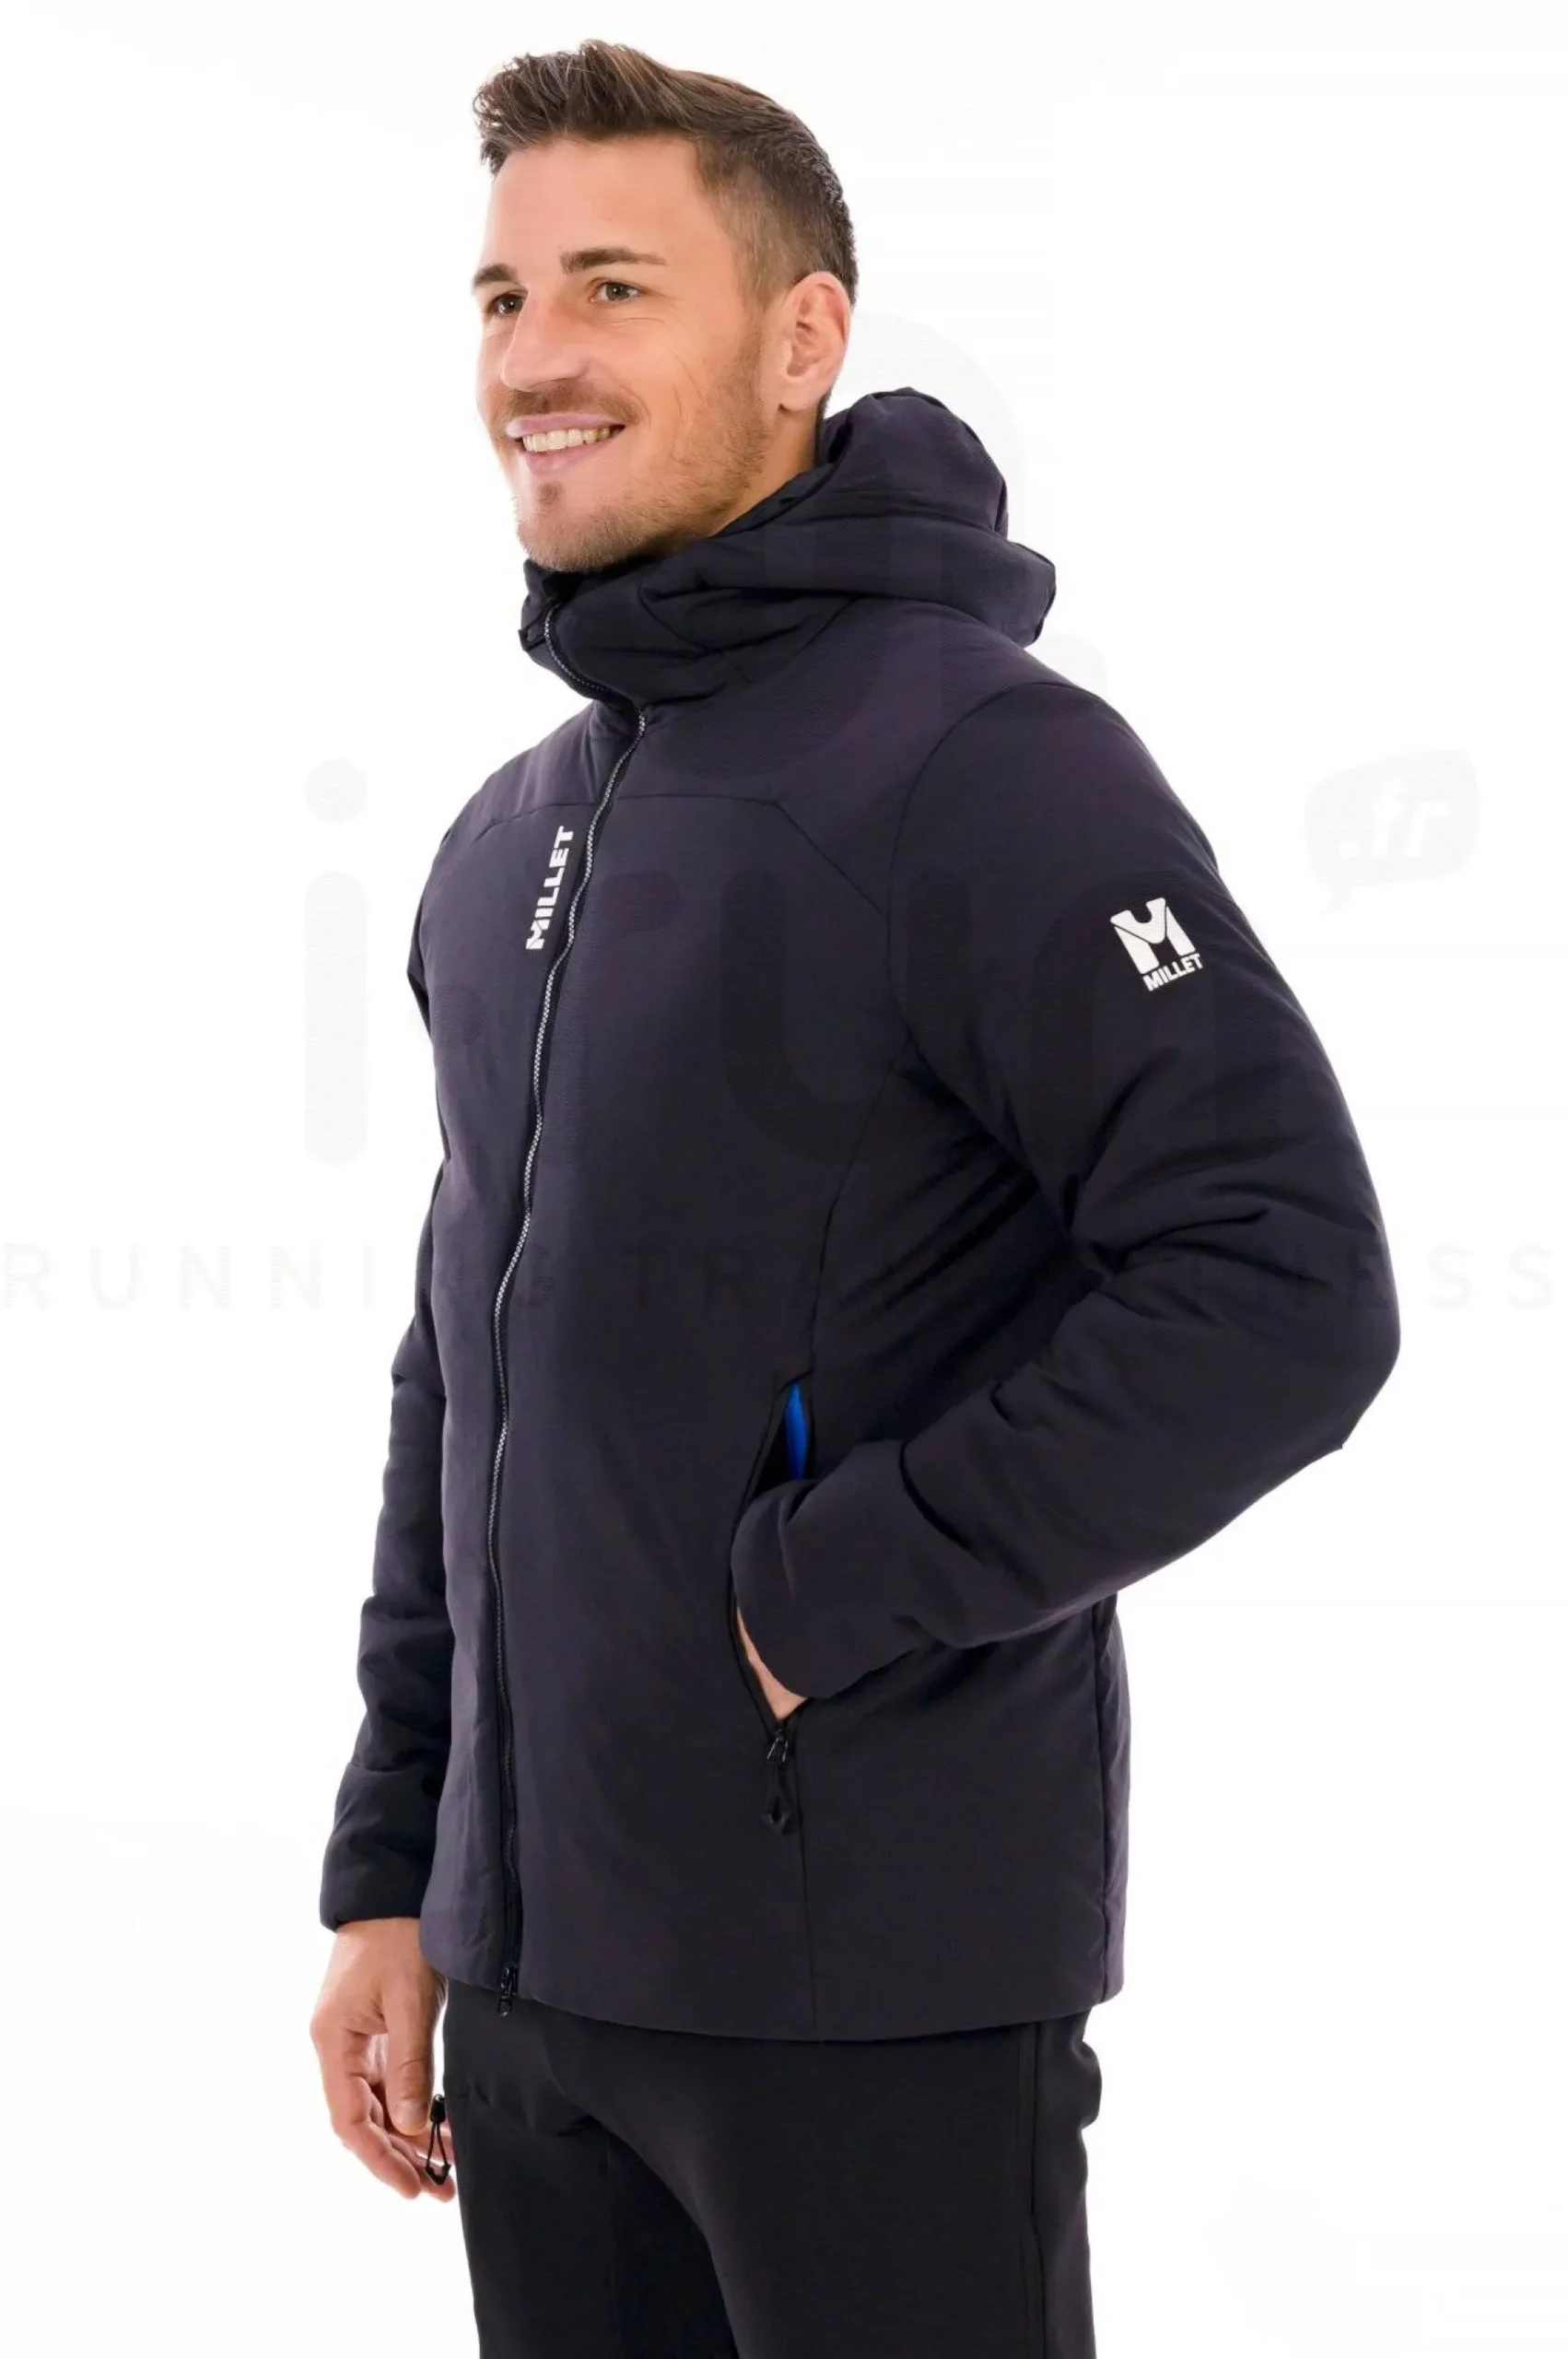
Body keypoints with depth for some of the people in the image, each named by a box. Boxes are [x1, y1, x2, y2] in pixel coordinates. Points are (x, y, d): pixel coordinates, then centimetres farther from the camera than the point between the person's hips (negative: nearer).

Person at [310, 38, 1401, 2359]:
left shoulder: (985, 765, -11)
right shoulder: (506, 845, 13)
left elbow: (1287, 1290, -19)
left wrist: (832, 1591, -17)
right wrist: (390, 1875, 14)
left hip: (877, 1989, -7)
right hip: (530, 1975, 7)